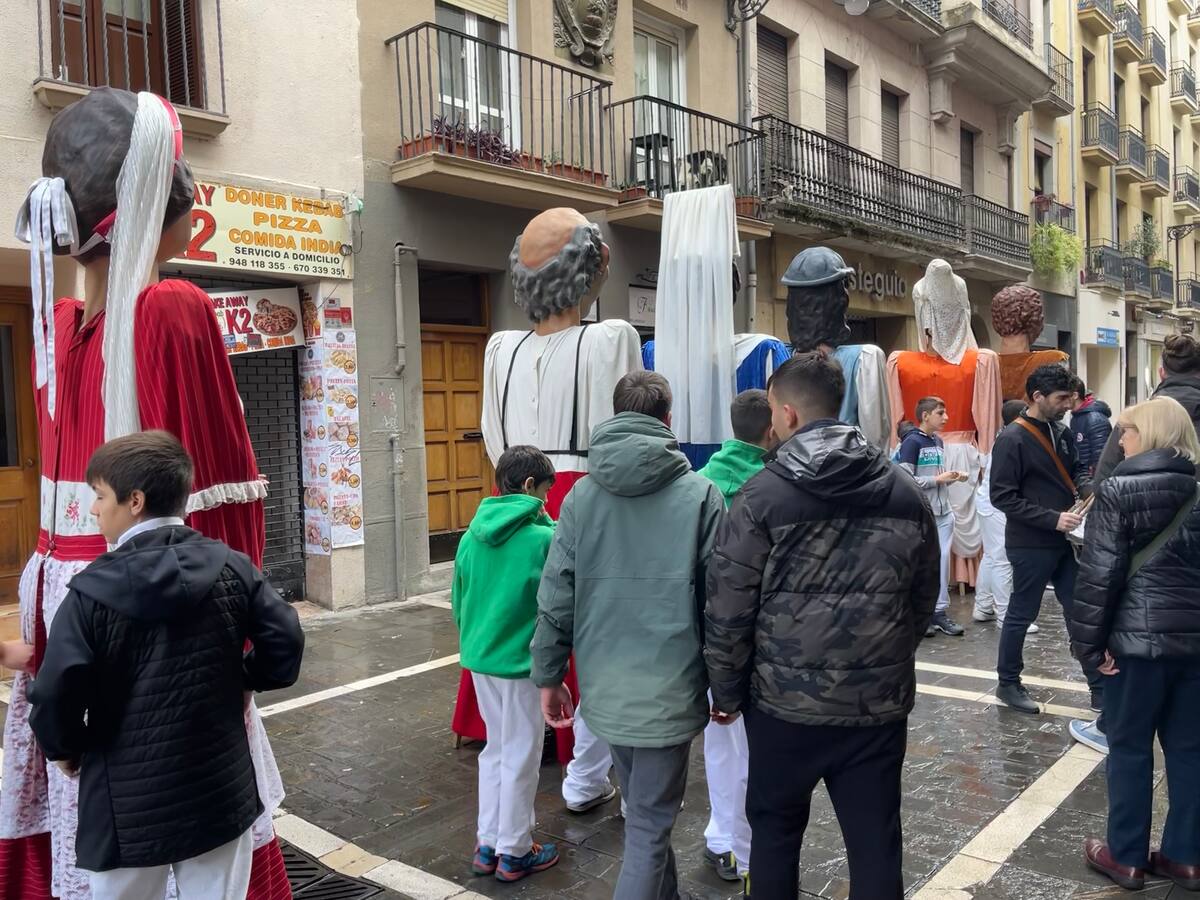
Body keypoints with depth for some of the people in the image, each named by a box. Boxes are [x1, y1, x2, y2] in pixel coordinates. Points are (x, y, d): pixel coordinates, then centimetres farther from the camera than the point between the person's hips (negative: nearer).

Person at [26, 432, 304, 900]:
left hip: (129, 803, -2)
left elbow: (56, 694, -17)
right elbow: (286, 640, -9)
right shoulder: (232, 568, -7)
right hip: (222, 788, 2)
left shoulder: (92, 592, -14)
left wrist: (65, 749, 3)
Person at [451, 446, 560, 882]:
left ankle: (487, 845, 28)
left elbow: (458, 601, 11)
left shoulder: (472, 534, 3)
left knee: (495, 749, 20)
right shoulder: (545, 537, -17)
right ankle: (514, 853, 21)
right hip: (524, 662, -6)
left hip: (479, 658, 6)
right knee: (520, 756, 8)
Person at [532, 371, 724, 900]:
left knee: (645, 813, 25)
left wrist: (548, 676, 9)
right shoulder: (699, 494, -10)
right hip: (669, 688, -4)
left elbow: (556, 595, -2)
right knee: (649, 827, 8)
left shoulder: (582, 494, -1)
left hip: (604, 687, 4)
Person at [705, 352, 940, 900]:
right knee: (876, 844, 13)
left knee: (775, 830, 18)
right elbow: (924, 599, 10)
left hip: (784, 702, -3)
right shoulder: (905, 493, 1)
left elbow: (728, 610, -10)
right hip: (880, 703, 3)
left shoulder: (763, 495, -12)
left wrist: (727, 692, 3)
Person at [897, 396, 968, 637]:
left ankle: (940, 611, 16)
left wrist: (953, 477, 1)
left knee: (943, 561, 8)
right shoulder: (911, 442, -10)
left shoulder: (938, 441, 13)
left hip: (944, 512, 7)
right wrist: (938, 479, -15)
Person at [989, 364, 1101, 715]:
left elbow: (1074, 469, 18)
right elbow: (1003, 497, -21)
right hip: (1031, 545, -7)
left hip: (1064, 541, 7)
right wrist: (1053, 518, -23)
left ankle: (1099, 689, 22)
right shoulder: (1012, 439, -18)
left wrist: (1089, 489, -5)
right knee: (1021, 614, 7)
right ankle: (1008, 684, 23)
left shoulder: (1060, 431, 5)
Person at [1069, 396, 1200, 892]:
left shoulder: (1118, 491, -10)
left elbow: (1100, 574, -14)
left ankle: (1127, 857, 15)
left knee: (1129, 746, 6)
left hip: (1138, 635, -5)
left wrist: (1089, 641, -8)